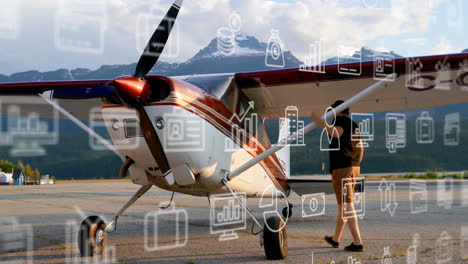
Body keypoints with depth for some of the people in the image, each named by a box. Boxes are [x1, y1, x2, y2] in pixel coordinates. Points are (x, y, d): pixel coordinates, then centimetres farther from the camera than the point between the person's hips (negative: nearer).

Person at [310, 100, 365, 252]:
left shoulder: (340, 120, -6)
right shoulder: (354, 125, 20)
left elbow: (336, 133, -30)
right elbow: (361, 149, 22)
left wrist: (321, 122, -31)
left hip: (341, 168, -9)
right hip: (354, 168, 9)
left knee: (347, 205, -10)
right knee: (343, 204, 18)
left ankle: (357, 243, -14)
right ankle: (335, 239, 30)